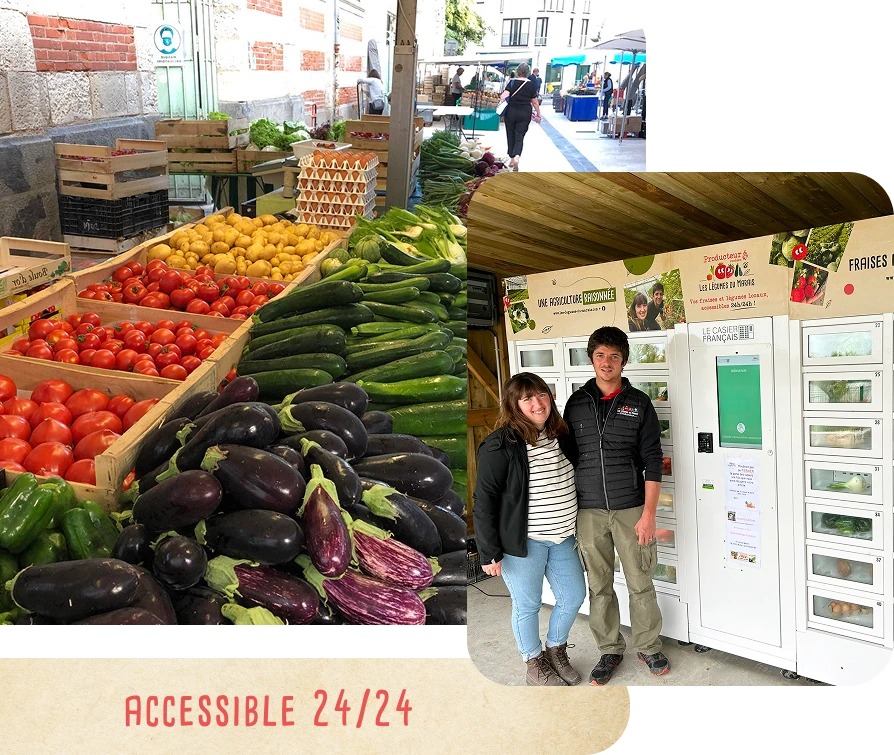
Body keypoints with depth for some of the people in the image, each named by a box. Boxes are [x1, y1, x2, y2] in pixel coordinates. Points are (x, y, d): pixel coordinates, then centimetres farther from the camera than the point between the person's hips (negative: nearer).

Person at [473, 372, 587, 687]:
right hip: (523, 542, -7)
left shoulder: (559, 437, 5)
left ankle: (556, 649, 39)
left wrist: (574, 531, 19)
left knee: (573, 596, 15)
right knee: (528, 605, 7)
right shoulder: (500, 446, -17)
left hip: (562, 538, 7)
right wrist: (489, 553, -16)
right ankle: (535, 664, 29)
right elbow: (484, 501, -15)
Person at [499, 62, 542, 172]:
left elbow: (505, 94, -19)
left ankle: (512, 159, 22)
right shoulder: (531, 84, -3)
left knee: (511, 136, 15)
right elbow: (534, 101, 2)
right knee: (520, 137, 1)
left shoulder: (512, 82, -2)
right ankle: (516, 157, -24)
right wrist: (538, 114, 11)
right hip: (525, 114, -1)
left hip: (511, 112, 1)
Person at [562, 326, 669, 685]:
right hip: (588, 511, 2)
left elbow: (652, 461, -2)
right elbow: (569, 457, 10)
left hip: (631, 510, -2)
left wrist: (648, 513, -9)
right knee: (599, 586, 9)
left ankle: (648, 647, 24)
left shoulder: (638, 403, 0)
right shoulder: (576, 403, 5)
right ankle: (610, 650, 24)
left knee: (640, 583, 6)